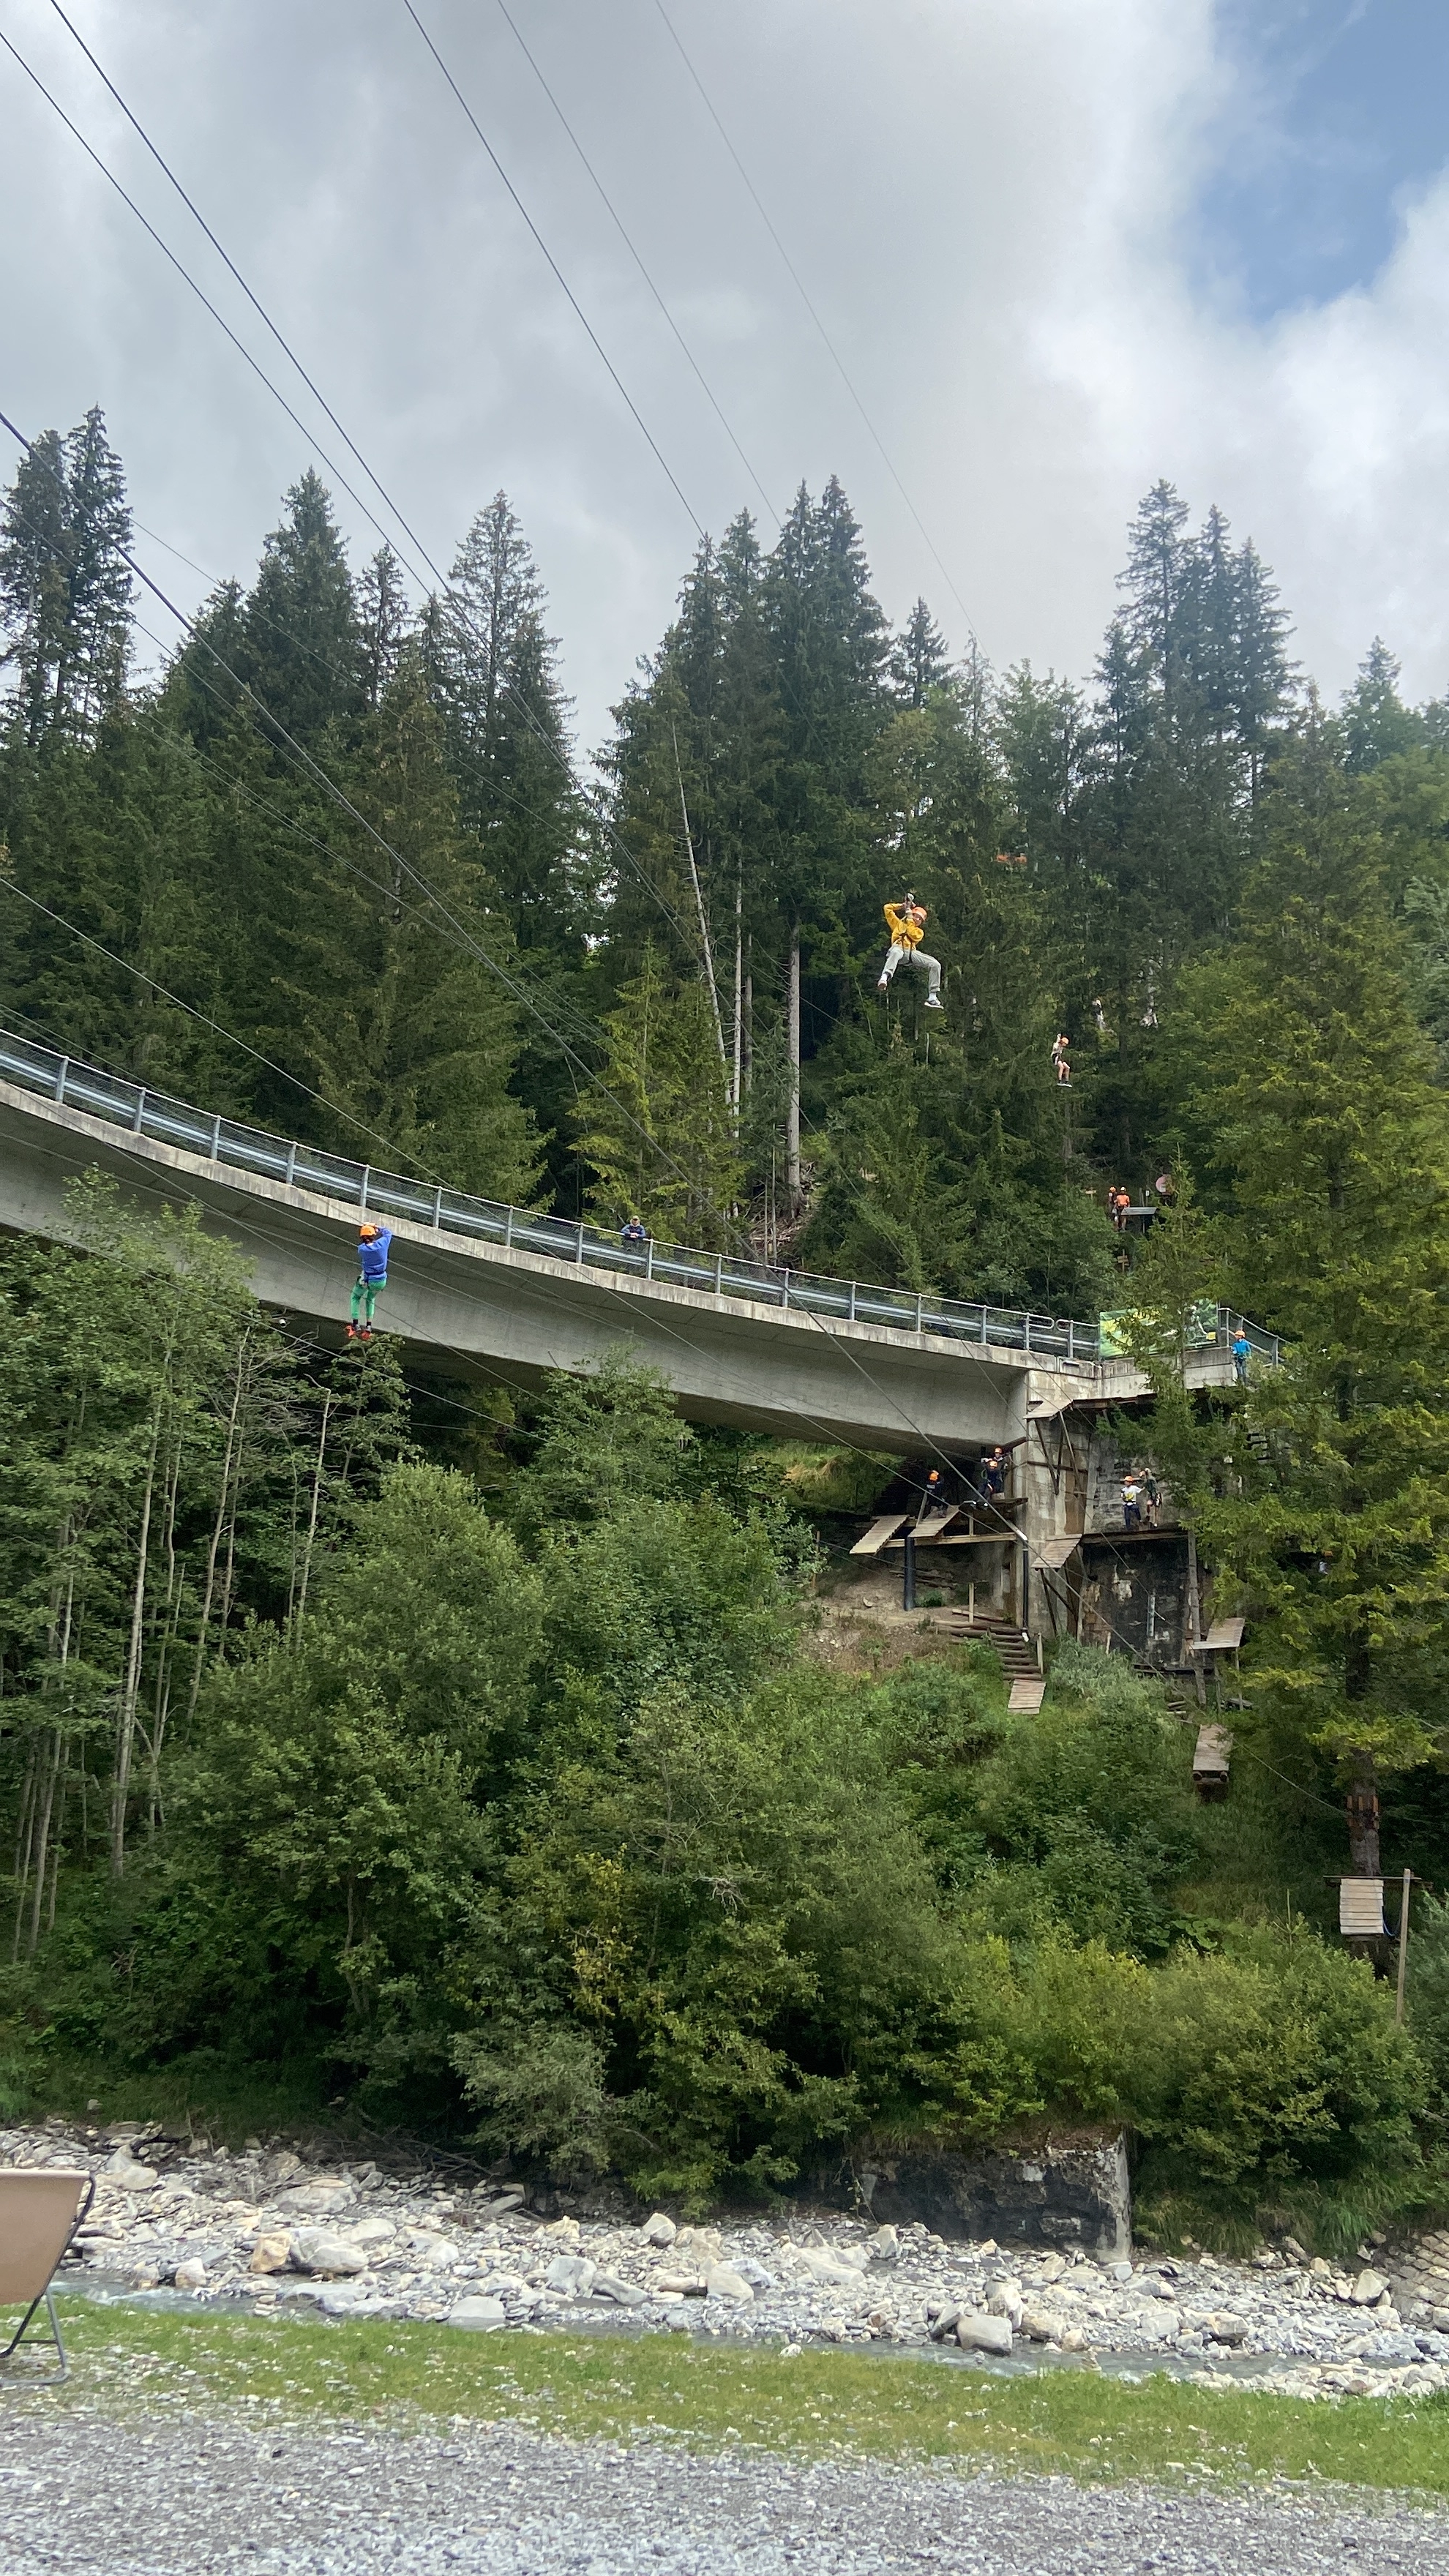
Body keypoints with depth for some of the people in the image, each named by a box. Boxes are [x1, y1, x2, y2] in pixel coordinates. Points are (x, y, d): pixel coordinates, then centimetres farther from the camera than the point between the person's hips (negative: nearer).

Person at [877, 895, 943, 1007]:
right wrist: (903, 906, 26)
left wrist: (909, 915, 11)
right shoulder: (899, 924, 31)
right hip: (899, 948, -3)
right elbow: (888, 908, 27)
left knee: (935, 964, -15)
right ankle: (885, 978, -65)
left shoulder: (919, 931, 32)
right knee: (895, 952, -44)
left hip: (912, 952, 3)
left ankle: (932, 998, -15)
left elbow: (913, 935, 6)